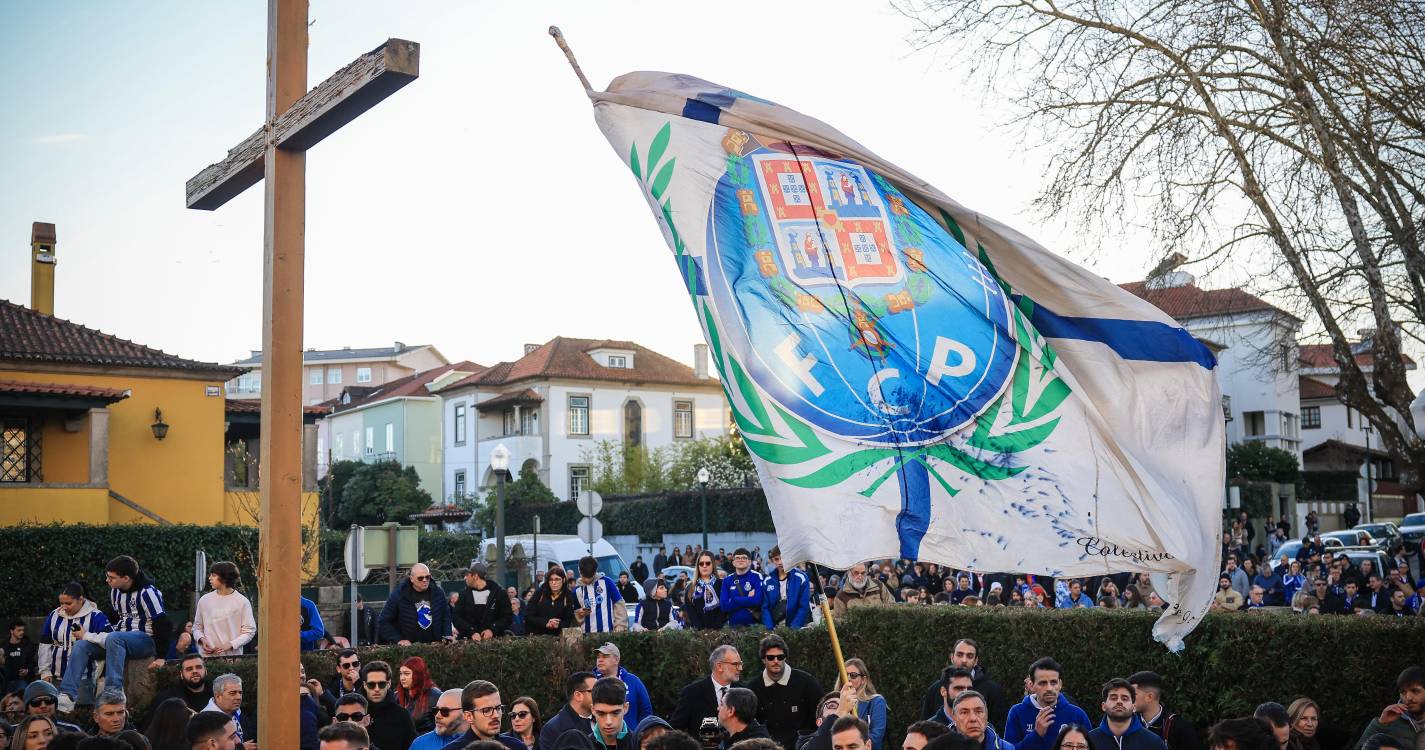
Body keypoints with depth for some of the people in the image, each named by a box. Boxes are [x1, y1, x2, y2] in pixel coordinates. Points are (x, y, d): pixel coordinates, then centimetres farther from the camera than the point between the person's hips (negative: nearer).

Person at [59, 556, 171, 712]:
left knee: (114, 639, -36)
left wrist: (161, 657, -20)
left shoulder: (147, 592, -15)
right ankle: (67, 697, -19)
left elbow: (162, 625, -17)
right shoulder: (115, 591, 9)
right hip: (120, 639, 8)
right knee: (81, 645, -9)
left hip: (145, 640, -8)